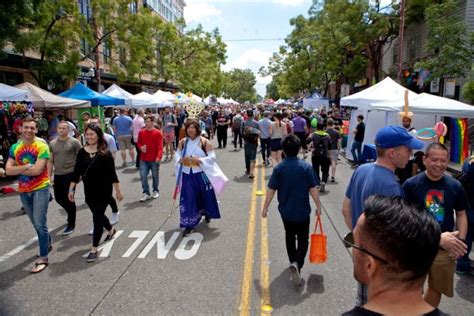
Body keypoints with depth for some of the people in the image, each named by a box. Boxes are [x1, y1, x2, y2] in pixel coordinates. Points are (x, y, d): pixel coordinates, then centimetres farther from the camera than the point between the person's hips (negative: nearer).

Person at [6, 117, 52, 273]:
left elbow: (37, 170, -22)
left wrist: (18, 169, -9)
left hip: (40, 188, -6)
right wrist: (26, 167, -19)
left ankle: (43, 257, 3)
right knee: (36, 223, 19)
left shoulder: (42, 146, -13)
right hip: (23, 191, 6)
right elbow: (8, 170, -5)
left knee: (39, 223, -8)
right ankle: (48, 243, 41)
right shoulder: (14, 148, 3)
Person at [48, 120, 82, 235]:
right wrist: (49, 175, 5)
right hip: (58, 175, 5)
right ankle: (71, 213, 41)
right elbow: (50, 161, 10)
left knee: (69, 199, -2)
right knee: (59, 198, 13)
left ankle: (71, 225, 13)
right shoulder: (52, 143, 7)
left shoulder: (74, 142, -6)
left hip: (70, 174, -5)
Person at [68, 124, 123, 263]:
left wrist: (118, 190, -8)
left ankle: (94, 249, 9)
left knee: (97, 217, -2)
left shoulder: (105, 153, -12)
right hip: (89, 190, 5)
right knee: (98, 215, 20)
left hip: (104, 190, -5)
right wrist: (71, 189, 2)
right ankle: (111, 230, 49)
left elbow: (112, 173, -10)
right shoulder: (82, 151, -1)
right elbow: (77, 171, 3)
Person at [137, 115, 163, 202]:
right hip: (143, 159, 3)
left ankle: (155, 191, 30)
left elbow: (160, 146, -11)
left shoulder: (157, 133, -6)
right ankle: (146, 193, 7)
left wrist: (159, 156, -24)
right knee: (143, 176, -3)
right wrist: (141, 147, -7)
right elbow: (139, 143, 17)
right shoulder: (141, 132, 6)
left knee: (155, 176, 10)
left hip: (154, 159, -3)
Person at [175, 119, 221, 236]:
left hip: (201, 174, -2)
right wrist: (180, 160, -14)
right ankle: (189, 223, 8)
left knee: (205, 195, 16)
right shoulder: (182, 142, 2)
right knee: (188, 199, 0)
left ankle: (207, 214, 46)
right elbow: (177, 155, 10)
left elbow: (212, 157, -12)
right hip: (187, 174, 2)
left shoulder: (205, 142, -9)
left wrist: (199, 160, -25)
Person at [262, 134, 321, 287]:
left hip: (285, 210, 2)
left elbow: (271, 190, -8)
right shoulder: (306, 167, -12)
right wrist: (318, 206, 3)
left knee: (290, 236, 22)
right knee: (303, 239, 10)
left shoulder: (279, 168, -9)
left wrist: (265, 207, 2)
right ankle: (297, 264, -12)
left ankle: (293, 262, 34)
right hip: (302, 211, -2)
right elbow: (313, 189, -10)